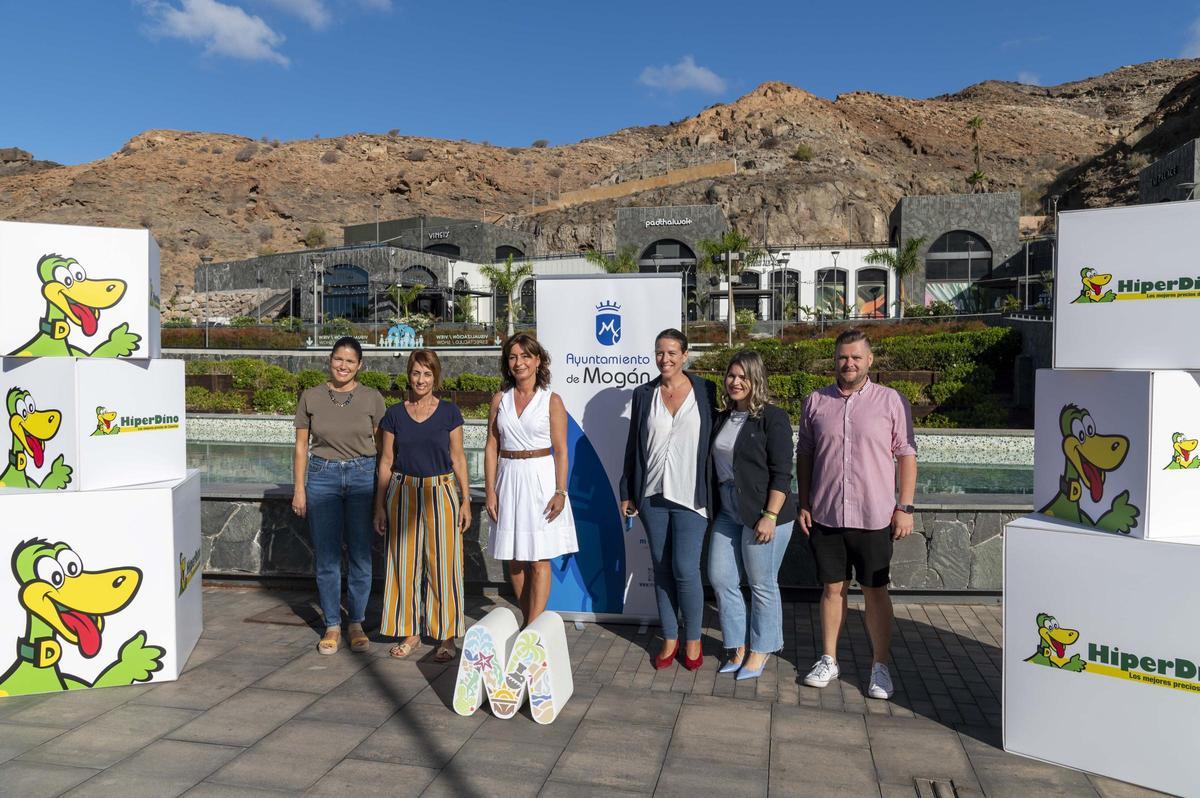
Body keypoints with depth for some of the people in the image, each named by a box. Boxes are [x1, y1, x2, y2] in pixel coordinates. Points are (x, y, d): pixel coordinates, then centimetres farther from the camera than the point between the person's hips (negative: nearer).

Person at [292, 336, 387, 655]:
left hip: (363, 477, 0)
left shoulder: (372, 399, 1)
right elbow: (301, 446, 5)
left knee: (360, 555, 4)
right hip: (323, 477, 1)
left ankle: (356, 623, 20)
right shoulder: (311, 397, 3)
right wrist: (299, 489, 1)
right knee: (326, 557, 4)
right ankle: (332, 625, 18)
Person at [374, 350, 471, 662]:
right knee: (406, 564, 7)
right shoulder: (394, 414, 4)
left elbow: (458, 458, 4)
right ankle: (410, 633, 21)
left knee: (442, 564, 1)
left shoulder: (449, 412, 1)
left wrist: (465, 501, -1)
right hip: (403, 495, 2)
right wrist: (380, 506, 5)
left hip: (441, 493, -1)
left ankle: (447, 636, 12)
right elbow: (386, 462, 7)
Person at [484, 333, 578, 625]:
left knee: (539, 560, -2)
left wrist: (560, 492, -12)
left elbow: (560, 450, -5)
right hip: (509, 480, 4)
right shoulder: (500, 400, 7)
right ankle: (529, 623, 20)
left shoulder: (552, 401, -2)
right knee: (515, 560, 8)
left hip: (541, 480, -4)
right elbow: (491, 447, 6)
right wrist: (490, 490, -1)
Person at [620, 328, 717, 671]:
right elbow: (633, 446, 10)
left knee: (685, 569, -6)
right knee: (662, 568, 10)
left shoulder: (706, 392, 0)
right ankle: (669, 638, 23)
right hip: (652, 495, 3)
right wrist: (627, 493, 9)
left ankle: (693, 639, 16)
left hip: (690, 496, -3)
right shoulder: (643, 394, 7)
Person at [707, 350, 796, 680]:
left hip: (762, 513, -7)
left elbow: (781, 473, -14)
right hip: (728, 512, 7)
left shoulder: (772, 417, -10)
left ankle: (760, 649, 22)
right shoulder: (723, 418, 12)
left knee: (762, 584, 4)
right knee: (720, 578, 7)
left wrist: (770, 516, -20)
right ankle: (738, 646, 23)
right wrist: (713, 508, 17)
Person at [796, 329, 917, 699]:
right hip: (825, 516, 2)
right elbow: (804, 456, 10)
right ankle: (828, 659, 24)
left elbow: (907, 455, 0)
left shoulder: (891, 401, -1)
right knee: (832, 587, 12)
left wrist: (904, 507, -5)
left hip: (874, 517, -2)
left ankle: (880, 666, 20)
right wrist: (804, 504, 6)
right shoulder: (816, 402, 6)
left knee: (875, 591, 7)